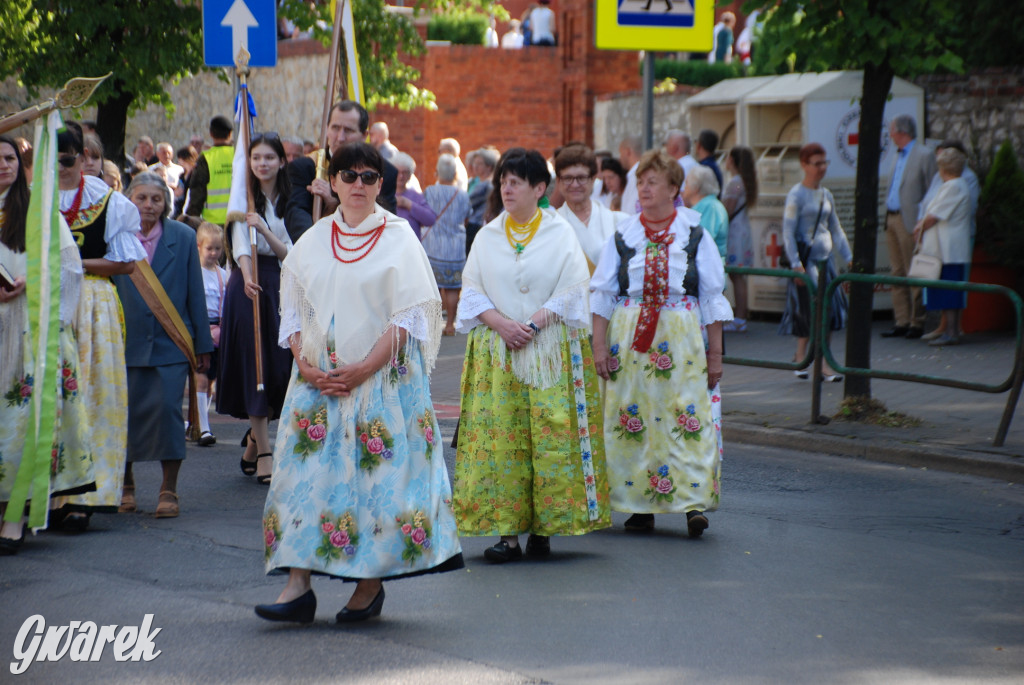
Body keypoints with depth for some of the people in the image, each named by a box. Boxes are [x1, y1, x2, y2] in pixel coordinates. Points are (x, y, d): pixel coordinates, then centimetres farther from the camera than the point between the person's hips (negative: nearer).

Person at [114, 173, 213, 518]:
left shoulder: (183, 237, 4)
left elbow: (195, 292, 5)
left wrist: (202, 343, 4)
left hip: (170, 342, -1)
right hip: (126, 340, 1)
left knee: (167, 408, -10)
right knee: (125, 410, 3)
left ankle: (168, 490, -1)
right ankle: (125, 483, 22)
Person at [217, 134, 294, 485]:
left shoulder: (289, 203, 9)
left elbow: (290, 254, 0)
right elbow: (240, 243, -16)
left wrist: (266, 230, -17)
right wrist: (248, 278, -34)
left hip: (279, 285, 3)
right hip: (249, 285, -3)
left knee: (279, 367, 1)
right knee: (255, 367, -5)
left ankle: (254, 439, 22)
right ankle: (263, 453, -2)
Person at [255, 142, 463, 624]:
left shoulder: (398, 239, 0)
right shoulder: (312, 242, 12)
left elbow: (408, 317, -7)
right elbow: (293, 310, 12)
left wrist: (362, 370, -15)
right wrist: (305, 364, -5)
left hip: (382, 378, -4)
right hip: (318, 380, 4)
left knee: (376, 473, -4)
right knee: (306, 471, -4)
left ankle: (371, 584, 5)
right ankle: (298, 586, -5)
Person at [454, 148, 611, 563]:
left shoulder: (561, 233, 3)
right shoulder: (487, 237, 11)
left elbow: (571, 291, -3)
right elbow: (472, 291, 7)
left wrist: (534, 324, -13)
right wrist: (501, 323, -10)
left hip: (551, 352, -2)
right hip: (497, 353, 2)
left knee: (551, 434, -7)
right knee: (499, 437, -5)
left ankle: (543, 528, 0)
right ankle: (508, 532, -3)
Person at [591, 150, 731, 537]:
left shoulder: (694, 235, 3)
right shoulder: (624, 236, 7)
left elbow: (712, 297, 4)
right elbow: (602, 294, 7)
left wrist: (715, 352, 1)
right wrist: (600, 345, -2)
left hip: (682, 338, -2)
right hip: (631, 337, 2)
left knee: (688, 419, -9)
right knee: (631, 419, 1)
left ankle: (693, 503, -10)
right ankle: (641, 506, 10)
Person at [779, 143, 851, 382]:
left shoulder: (826, 195, 14)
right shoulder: (796, 195, -8)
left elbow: (836, 230, 20)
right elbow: (788, 232, -12)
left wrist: (848, 258, 15)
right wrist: (796, 264, -19)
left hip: (824, 258, 7)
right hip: (805, 258, -7)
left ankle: (800, 358, 16)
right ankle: (824, 365, -6)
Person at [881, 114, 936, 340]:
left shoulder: (924, 156, -7)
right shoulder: (899, 156, 20)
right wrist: (887, 219, 15)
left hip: (910, 222, -8)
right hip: (891, 219, 9)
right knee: (897, 274, 7)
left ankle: (917, 323, -2)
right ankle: (901, 322, 10)